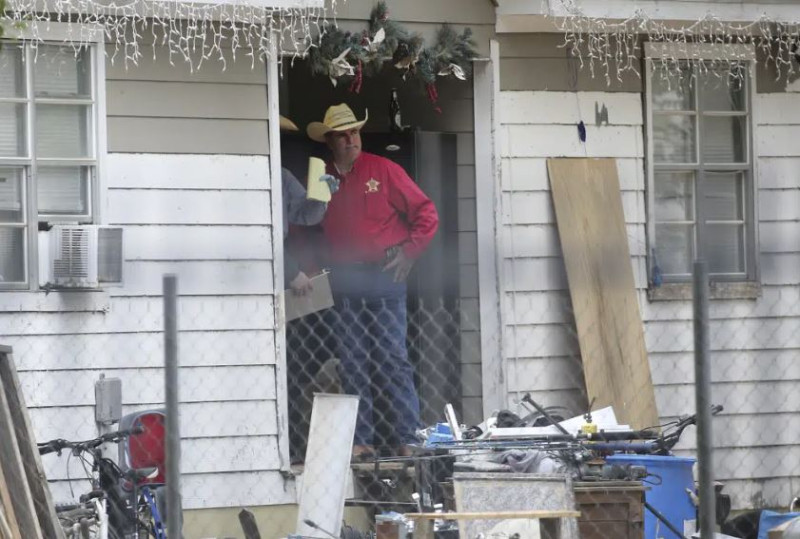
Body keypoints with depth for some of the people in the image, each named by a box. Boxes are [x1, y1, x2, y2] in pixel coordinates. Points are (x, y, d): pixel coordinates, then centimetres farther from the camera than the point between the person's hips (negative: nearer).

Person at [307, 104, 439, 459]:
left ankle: (409, 439, -5)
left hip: (384, 279, -3)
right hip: (344, 285, 3)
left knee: (392, 360, -6)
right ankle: (360, 440, 6)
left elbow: (426, 214, 3)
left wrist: (408, 252, -6)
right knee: (352, 365, 3)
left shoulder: (383, 170, 2)